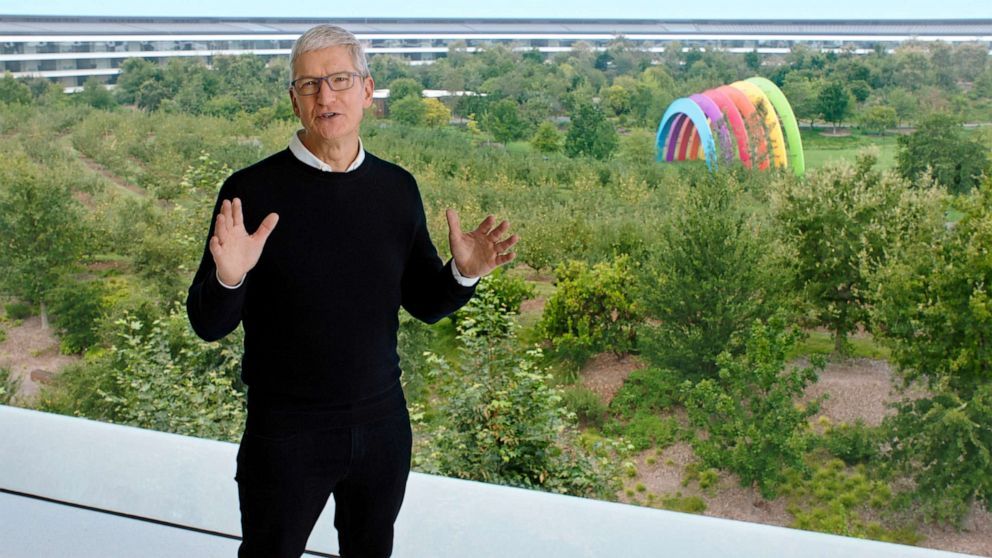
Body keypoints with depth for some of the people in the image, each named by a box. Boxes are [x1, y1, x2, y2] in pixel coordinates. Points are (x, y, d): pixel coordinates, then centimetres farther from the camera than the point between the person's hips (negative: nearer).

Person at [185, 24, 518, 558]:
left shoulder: (398, 188, 0)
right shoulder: (252, 190, -11)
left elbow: (424, 303, 7)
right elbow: (208, 325, -9)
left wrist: (463, 273, -13)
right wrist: (228, 277, -30)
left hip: (383, 425, 4)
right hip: (287, 433, -3)